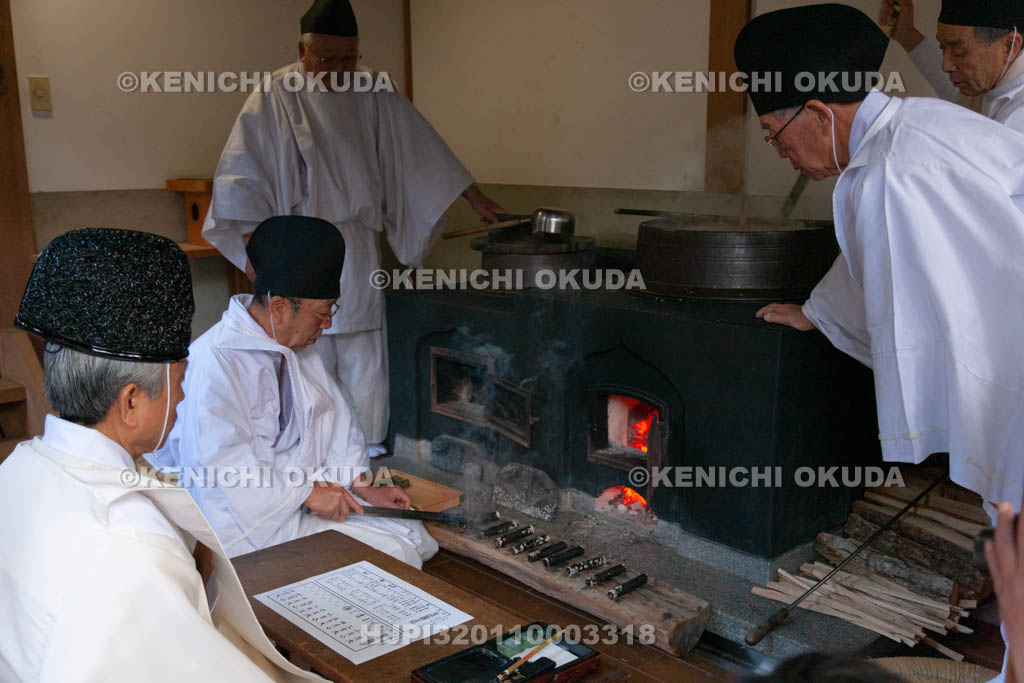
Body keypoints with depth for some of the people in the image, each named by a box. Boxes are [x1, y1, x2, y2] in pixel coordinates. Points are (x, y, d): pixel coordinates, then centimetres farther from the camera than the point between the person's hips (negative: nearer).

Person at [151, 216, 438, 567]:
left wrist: (363, 486, 3)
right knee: (391, 556, -19)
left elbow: (334, 416, 13)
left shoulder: (299, 347, 8)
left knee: (415, 539, 2)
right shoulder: (214, 363, -21)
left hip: (304, 497, 9)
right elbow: (220, 467, -26)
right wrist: (307, 492, -22)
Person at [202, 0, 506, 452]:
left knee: (364, 358, 7)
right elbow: (242, 176, -5)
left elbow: (424, 152, 9)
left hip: (359, 249, 4)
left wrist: (477, 199, 8)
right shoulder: (276, 97, -5)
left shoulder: (372, 93, 6)